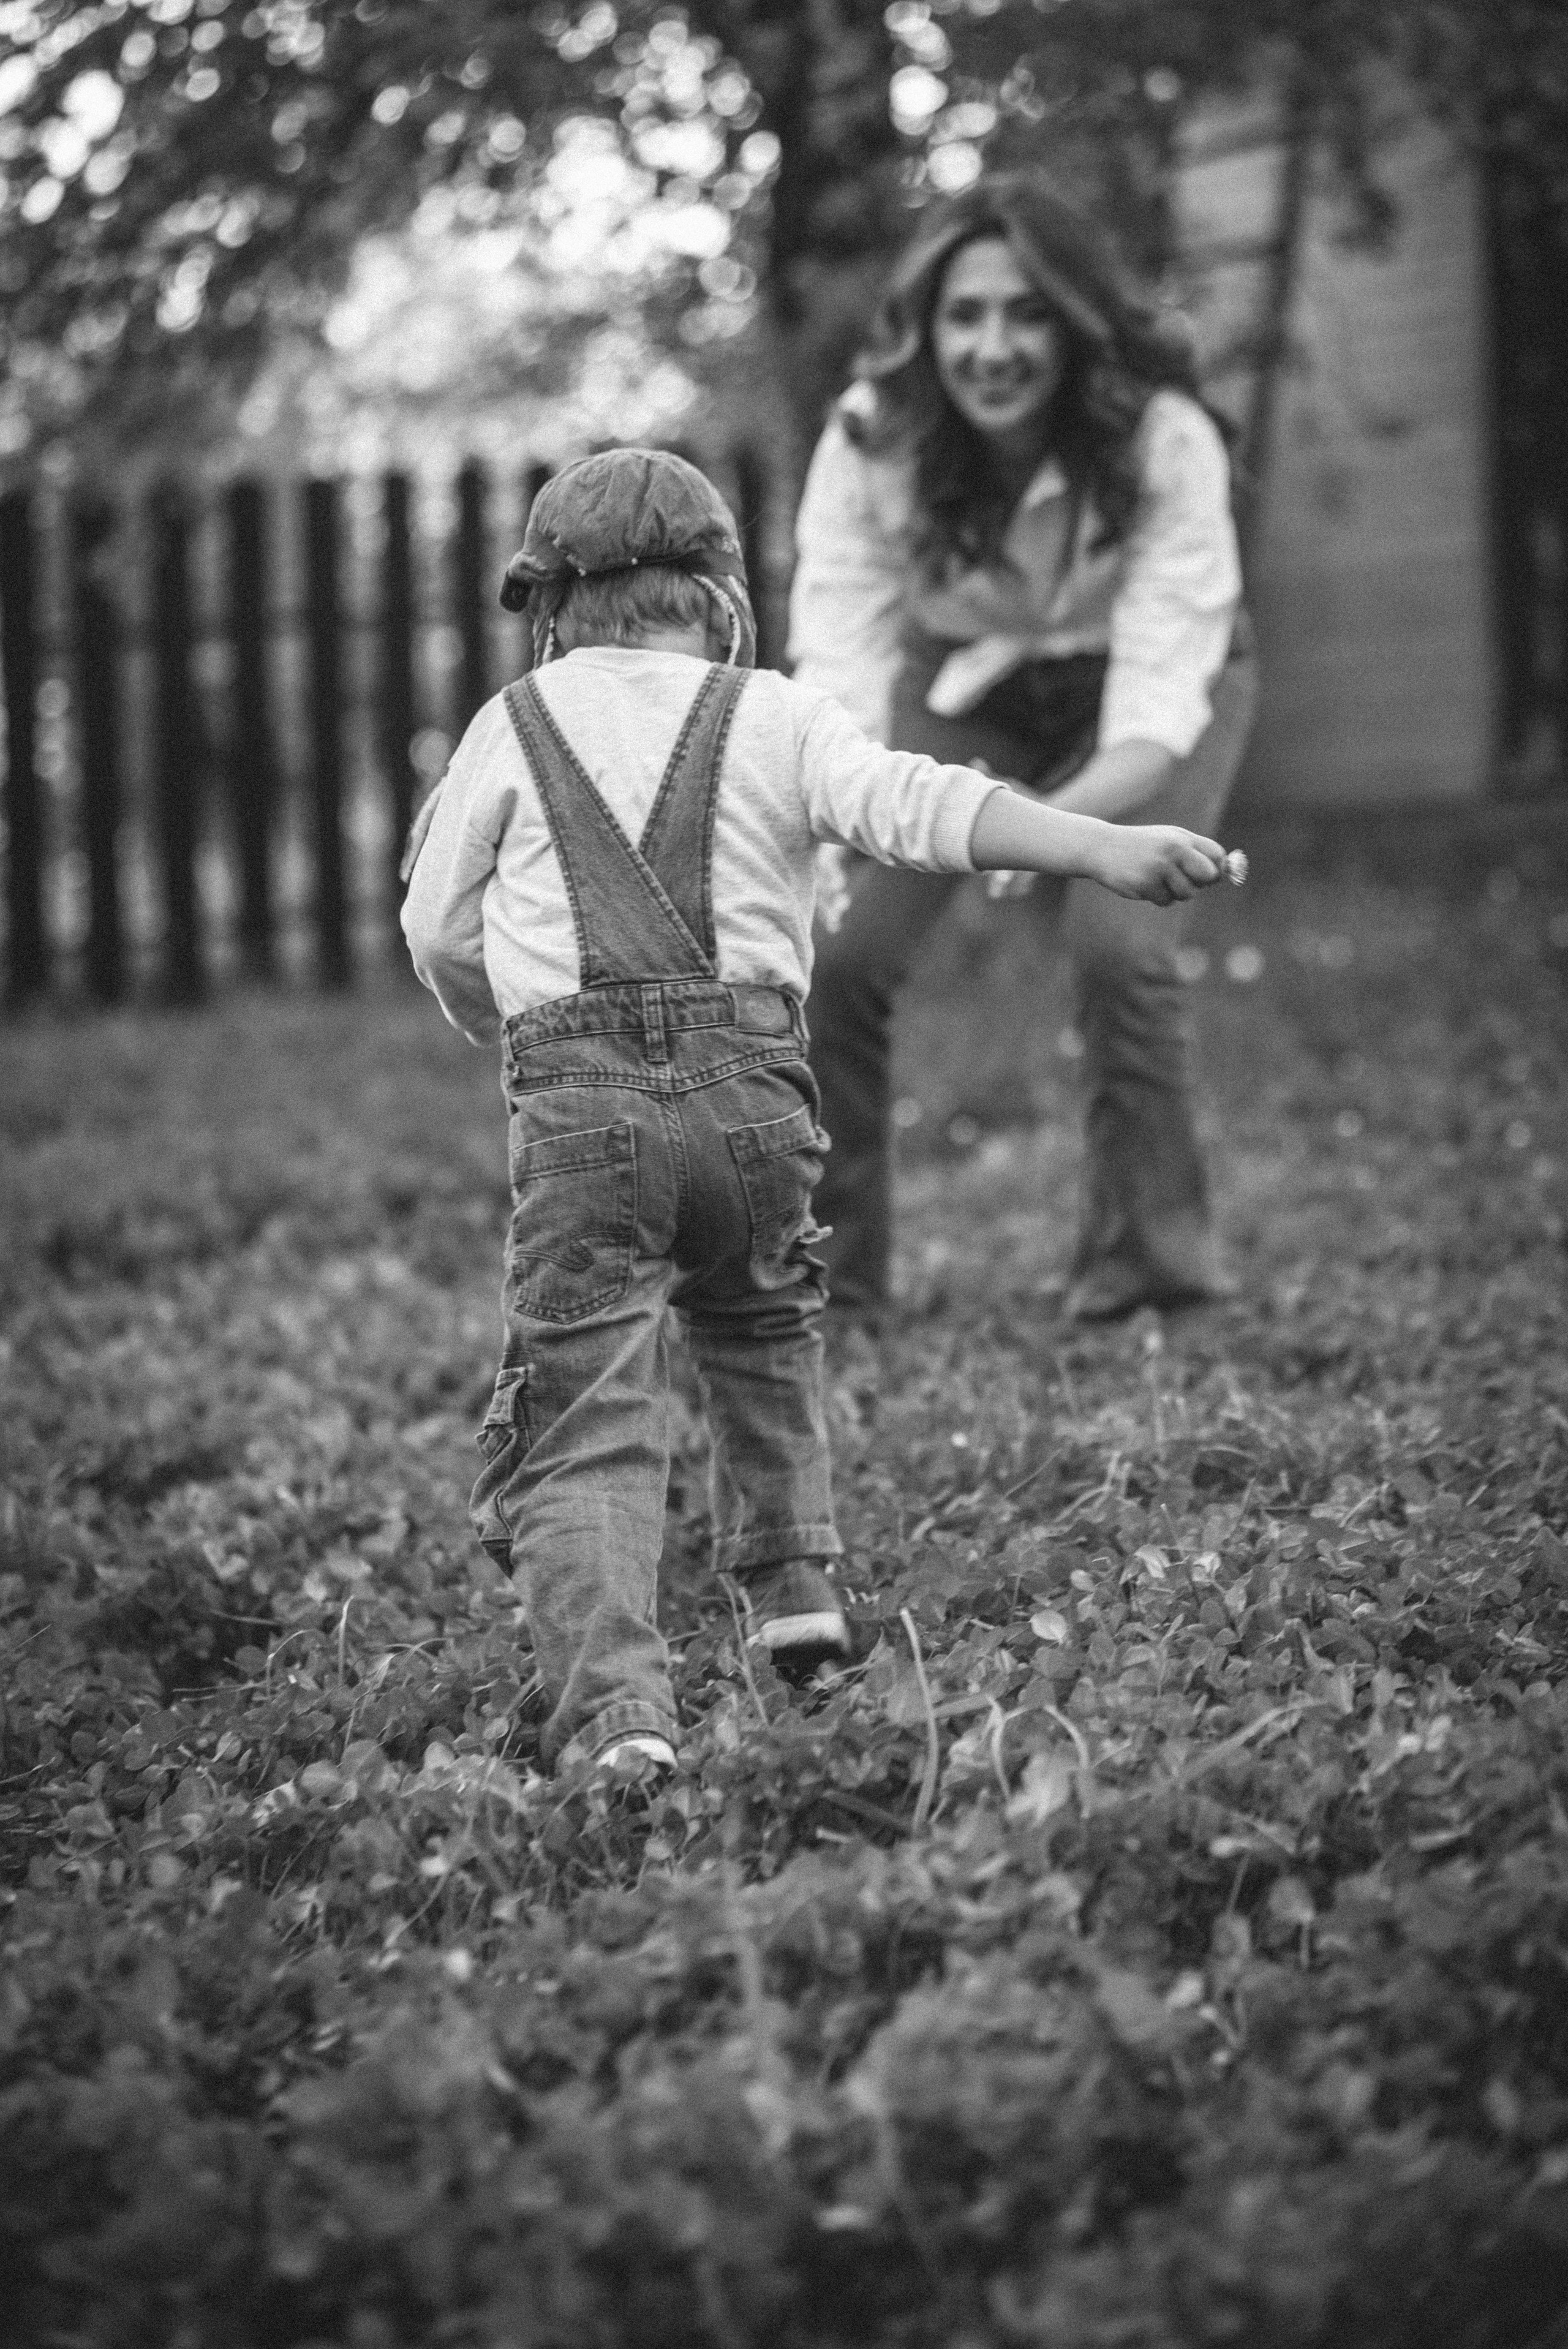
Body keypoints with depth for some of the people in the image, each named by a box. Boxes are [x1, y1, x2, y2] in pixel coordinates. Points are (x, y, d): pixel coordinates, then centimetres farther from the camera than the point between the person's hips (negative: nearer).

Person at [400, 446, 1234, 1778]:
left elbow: (440, 934, 15)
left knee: (588, 1419, -5)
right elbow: (919, 805, -6)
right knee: (763, 1334, 31)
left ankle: (612, 1707, -20)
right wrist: (1107, 850, -11)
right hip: (752, 1085, 2)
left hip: (582, 1108, -2)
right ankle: (795, 1582, 27)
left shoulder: (516, 729, 11)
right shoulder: (771, 717, 9)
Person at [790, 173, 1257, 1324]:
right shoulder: (871, 441, -28)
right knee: (834, 956, -12)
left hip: (1164, 685, -2)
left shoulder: (1162, 443, -35)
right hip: (964, 684, 2)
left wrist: (1048, 824, -56)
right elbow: (839, 665, -28)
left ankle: (1154, 1259, -3)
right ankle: (821, 1272, 8)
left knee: (1120, 949, -25)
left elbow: (1157, 706, -37)